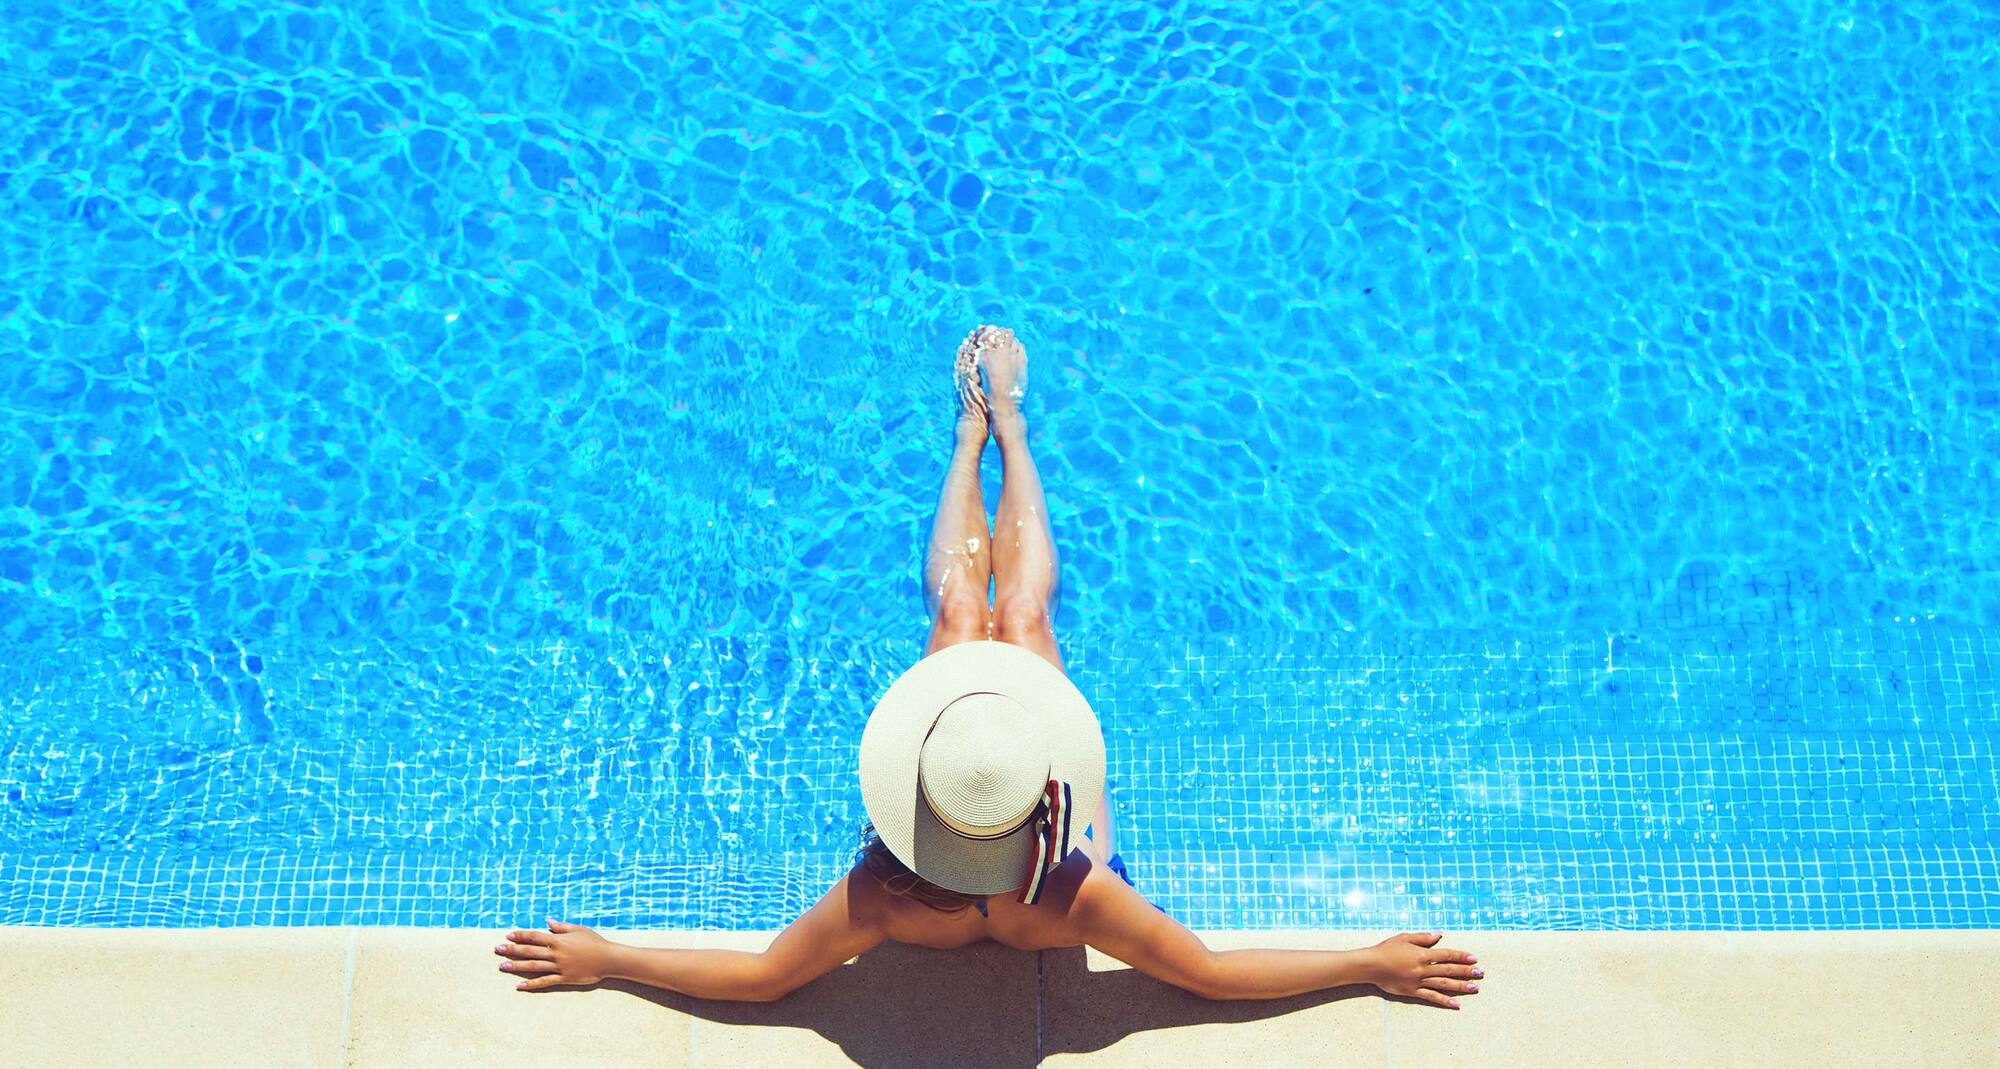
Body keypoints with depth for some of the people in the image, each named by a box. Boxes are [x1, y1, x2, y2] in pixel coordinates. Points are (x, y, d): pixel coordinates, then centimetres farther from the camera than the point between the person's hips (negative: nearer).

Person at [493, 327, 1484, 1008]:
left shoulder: (883, 896, -47)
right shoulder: (1076, 900, -47)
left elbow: (754, 976, -30)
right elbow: (1217, 975, -30)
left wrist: (600, 959, -23)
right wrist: (1378, 965, -24)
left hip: (935, 855, 0)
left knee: (961, 608, 16)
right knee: (1021, 612, 15)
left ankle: (974, 430, 47)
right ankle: (1005, 420, 43)